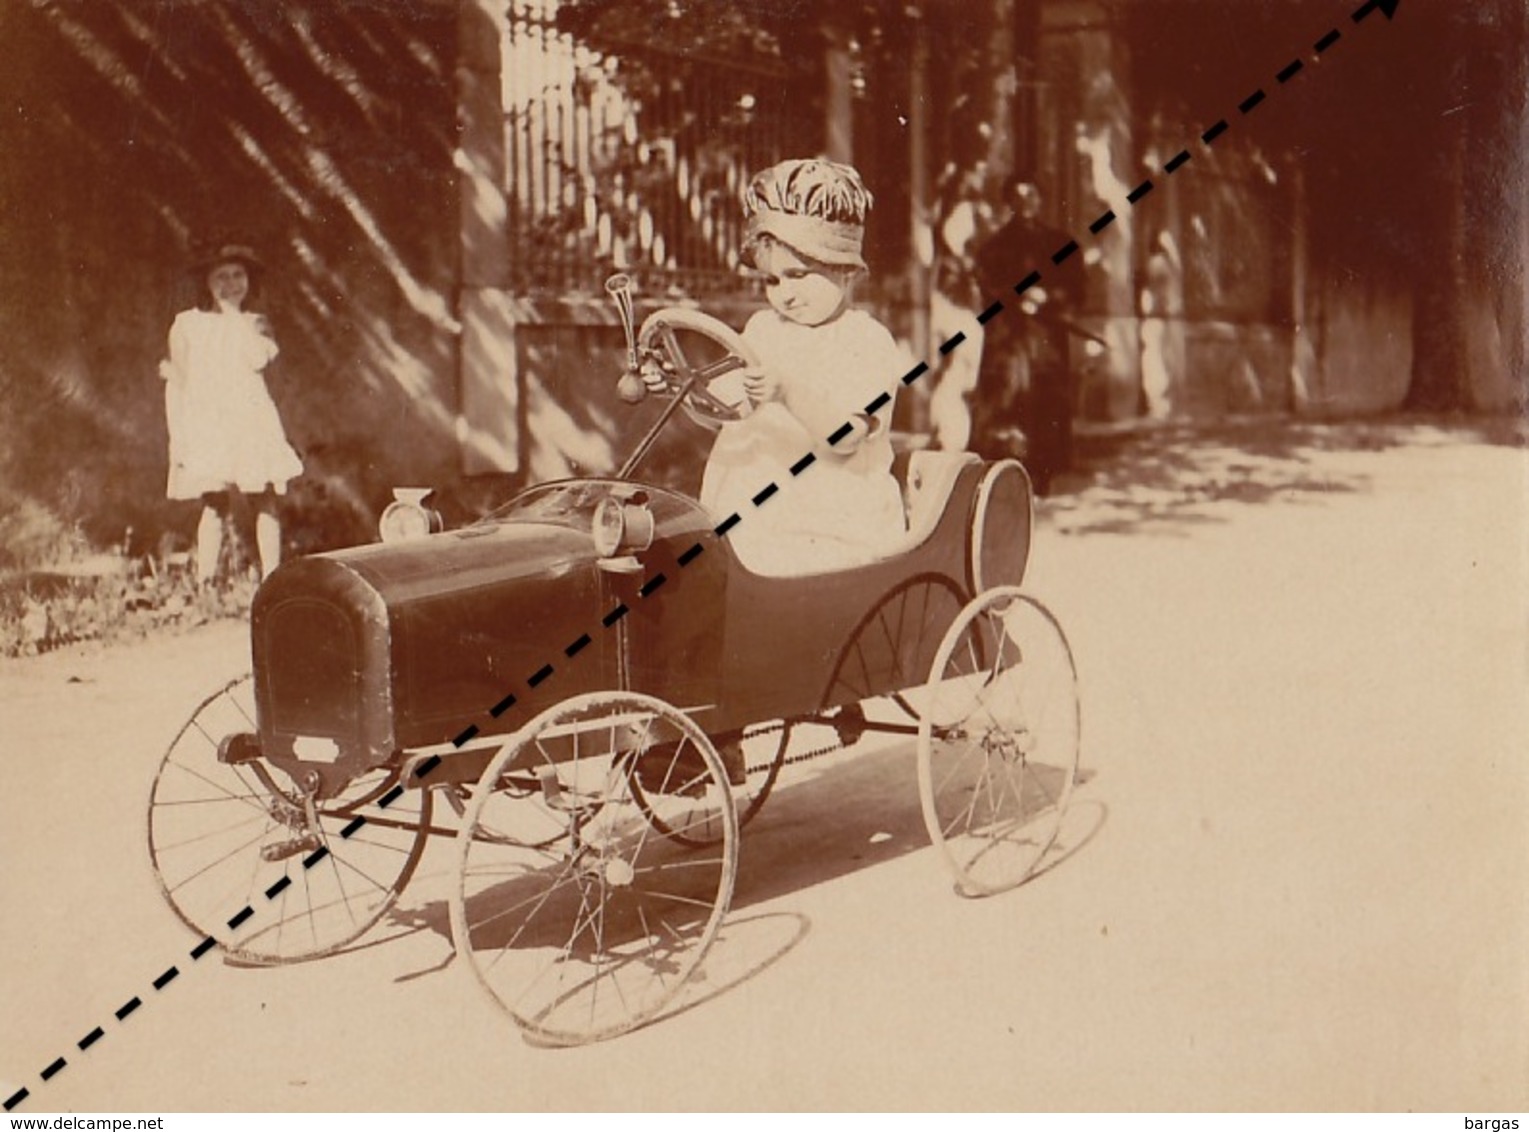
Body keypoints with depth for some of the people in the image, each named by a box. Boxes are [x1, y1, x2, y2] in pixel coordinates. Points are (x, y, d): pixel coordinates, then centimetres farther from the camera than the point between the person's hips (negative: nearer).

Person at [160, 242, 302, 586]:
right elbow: (176, 383, 9)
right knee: (215, 504, -9)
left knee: (265, 502, -2)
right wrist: (177, 437, 2)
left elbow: (258, 359, -9)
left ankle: (271, 581, -3)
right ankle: (205, 583, -11)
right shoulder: (187, 324, 10)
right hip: (206, 424, -2)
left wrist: (234, 313, -2)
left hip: (252, 420, 2)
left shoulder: (256, 324, 14)